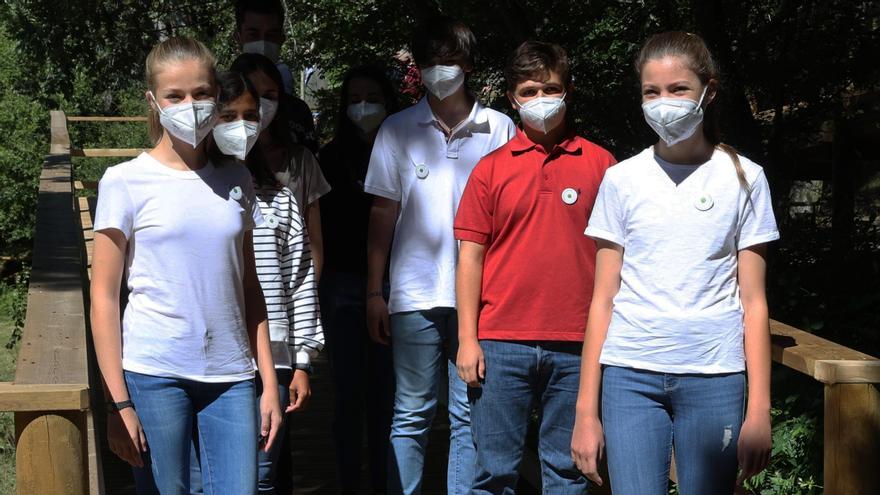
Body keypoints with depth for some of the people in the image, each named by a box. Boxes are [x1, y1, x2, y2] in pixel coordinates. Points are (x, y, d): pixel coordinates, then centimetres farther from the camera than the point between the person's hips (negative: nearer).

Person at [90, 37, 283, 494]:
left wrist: (270, 384, 9)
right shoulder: (126, 182, -2)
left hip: (230, 376, 3)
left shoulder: (234, 182, 9)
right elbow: (104, 297, -3)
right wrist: (118, 402, -8)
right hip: (154, 374, -3)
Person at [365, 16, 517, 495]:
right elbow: (382, 215, 8)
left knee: (471, 417, 5)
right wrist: (373, 293, 3)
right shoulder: (397, 130, 7)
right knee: (411, 415, 4)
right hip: (415, 294, 0)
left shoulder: (499, 128, 5)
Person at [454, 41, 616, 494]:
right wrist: (467, 339, -1)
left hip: (575, 346, 0)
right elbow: (470, 256, 5)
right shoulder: (491, 168, 5)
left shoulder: (599, 164, 4)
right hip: (501, 344, 0)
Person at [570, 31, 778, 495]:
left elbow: (753, 301, 4)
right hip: (630, 374, 1)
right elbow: (603, 299, 6)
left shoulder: (743, 178, 5)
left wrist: (759, 408, -2)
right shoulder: (622, 179, 6)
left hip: (714, 376, 0)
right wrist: (586, 408, 3)